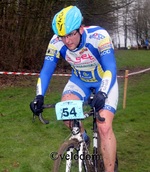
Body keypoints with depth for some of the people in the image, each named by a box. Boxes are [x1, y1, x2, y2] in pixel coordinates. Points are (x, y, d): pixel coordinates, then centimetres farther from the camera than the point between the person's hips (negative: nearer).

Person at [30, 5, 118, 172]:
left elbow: (110, 69, -38)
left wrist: (102, 93, -55)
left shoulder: (98, 36, -34)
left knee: (104, 128, -18)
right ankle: (82, 137, 9)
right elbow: (46, 70, -19)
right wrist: (39, 96, -34)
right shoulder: (56, 42, -23)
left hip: (104, 82, -3)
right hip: (79, 80, 4)